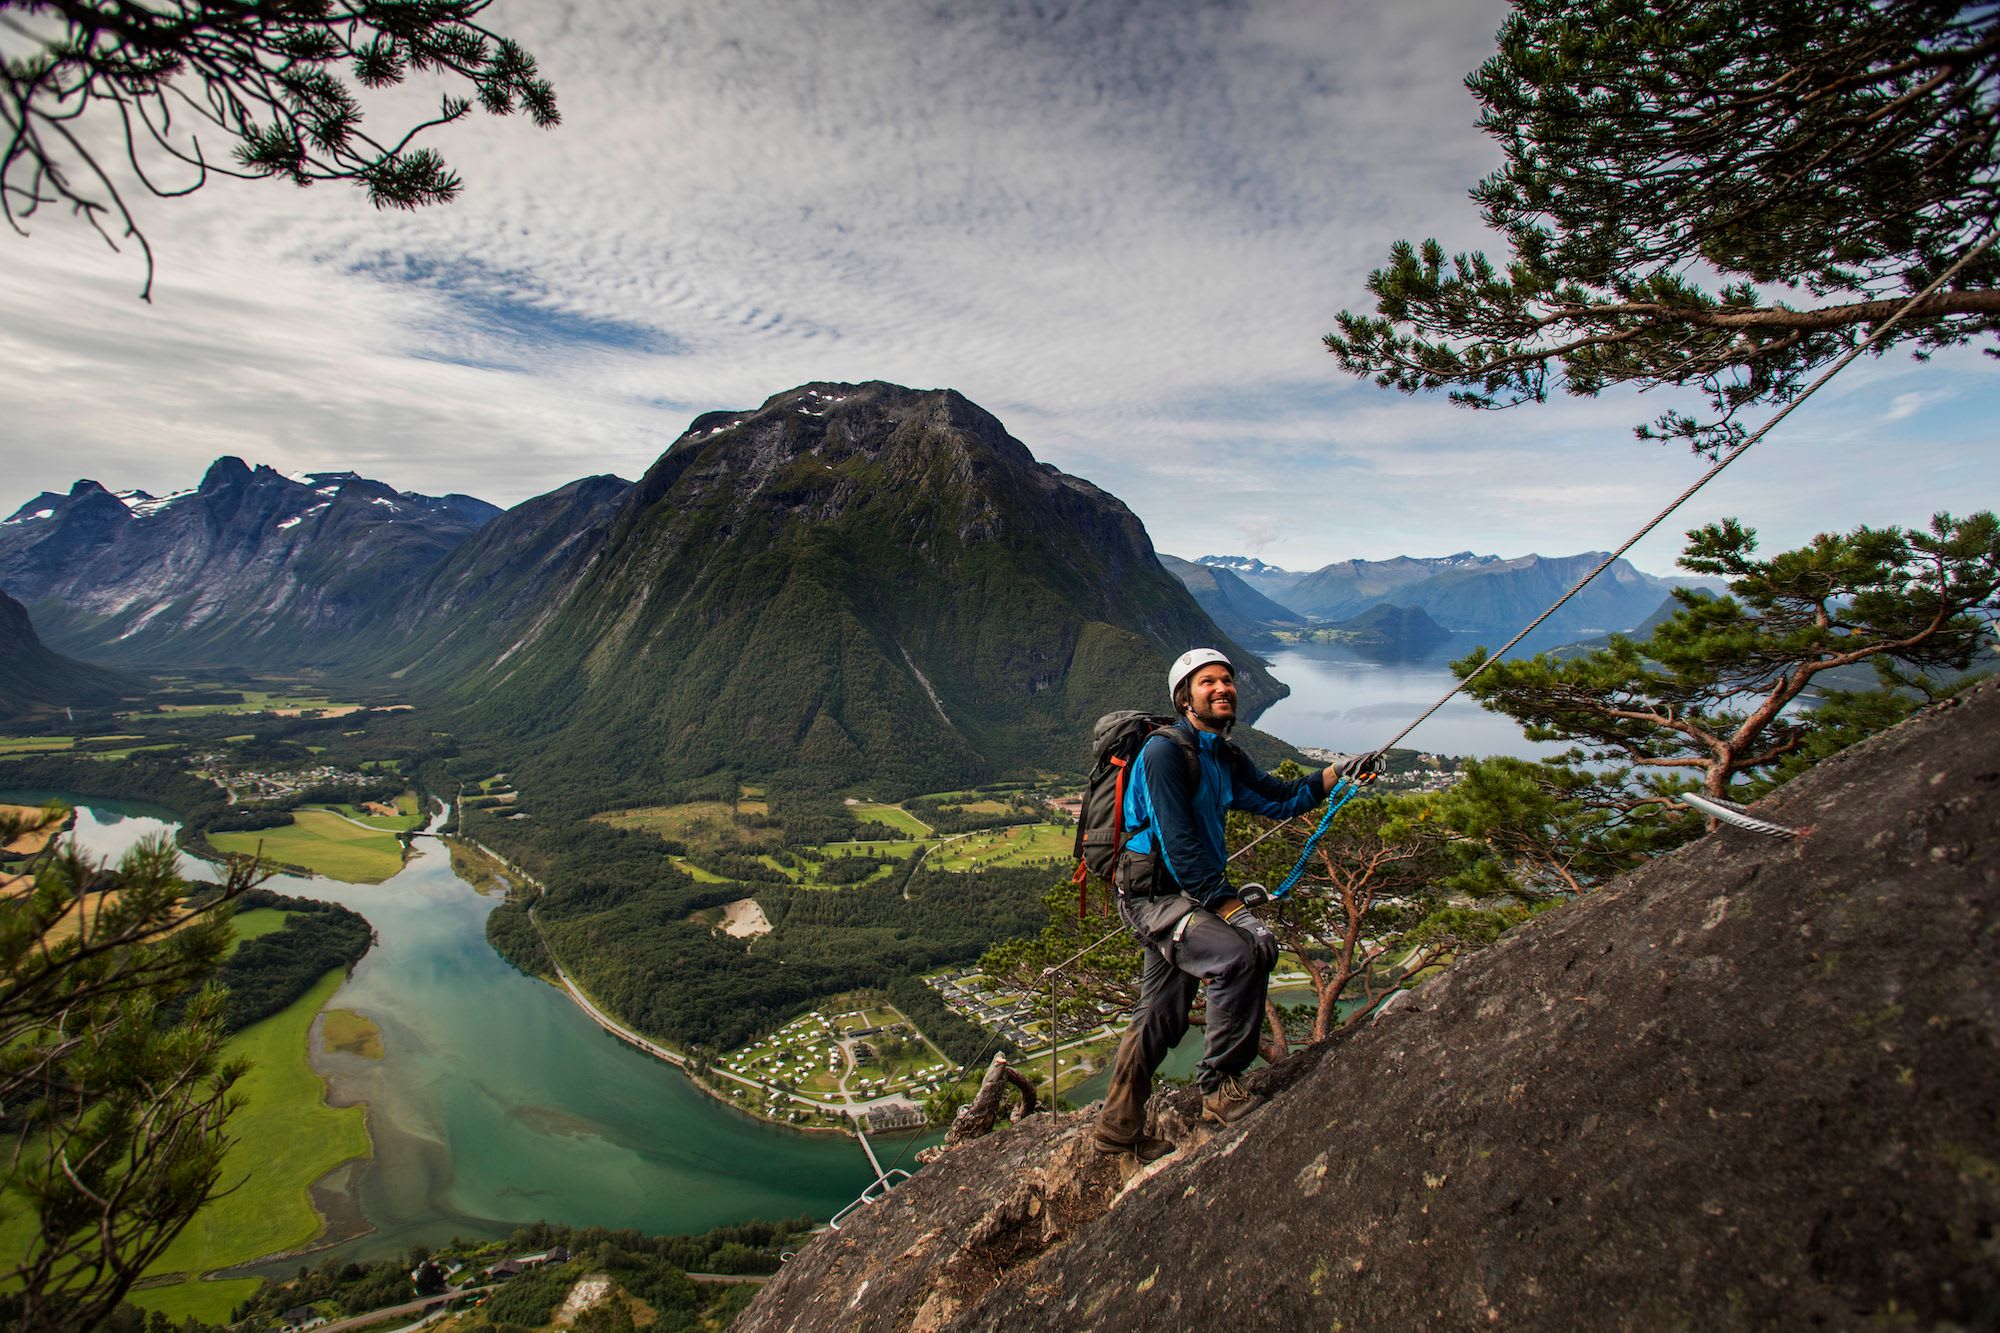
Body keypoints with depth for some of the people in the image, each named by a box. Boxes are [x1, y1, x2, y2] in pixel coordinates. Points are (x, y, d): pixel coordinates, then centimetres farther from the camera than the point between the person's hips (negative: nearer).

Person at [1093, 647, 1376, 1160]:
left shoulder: (1223, 758, 12)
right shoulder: (1165, 750, -16)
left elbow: (1279, 798, 13)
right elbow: (1178, 844, -21)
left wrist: (1337, 773, -1)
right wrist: (1232, 909, -22)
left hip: (1184, 897, 9)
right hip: (1152, 892, -9)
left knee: (1162, 1019, 14)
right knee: (1242, 954, -26)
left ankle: (1118, 1127, 28)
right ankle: (1219, 1086, -8)